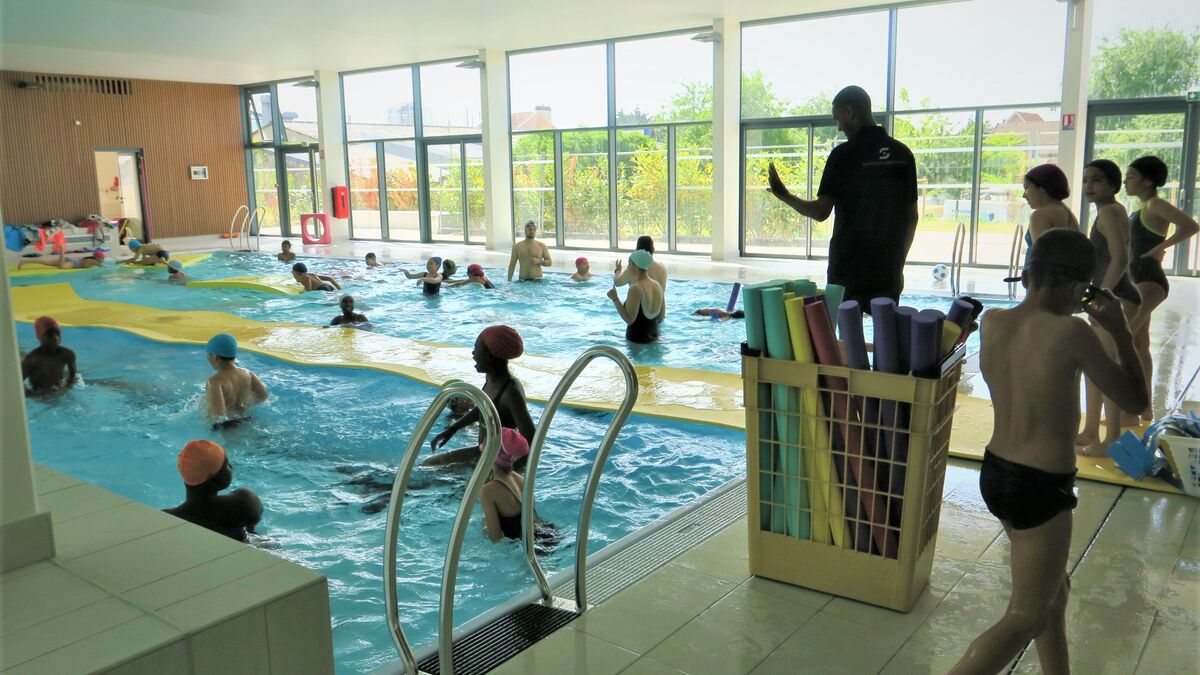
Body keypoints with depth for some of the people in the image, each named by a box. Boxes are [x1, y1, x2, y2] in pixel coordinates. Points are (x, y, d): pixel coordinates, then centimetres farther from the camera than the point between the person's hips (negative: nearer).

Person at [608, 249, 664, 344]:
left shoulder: (635, 288, -20)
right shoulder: (658, 286, 3)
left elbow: (629, 320, -25)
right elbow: (661, 318, 9)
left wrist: (615, 299, -20)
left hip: (636, 339, -8)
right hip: (654, 337, 8)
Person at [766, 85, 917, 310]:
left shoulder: (843, 155, -9)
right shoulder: (902, 153, 5)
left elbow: (820, 212, -11)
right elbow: (911, 217, 9)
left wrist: (784, 196, 4)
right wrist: (899, 263, 18)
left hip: (849, 269, -4)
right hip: (888, 270, 4)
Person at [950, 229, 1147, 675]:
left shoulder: (991, 322, -2)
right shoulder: (1071, 333, -19)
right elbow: (1134, 401, -6)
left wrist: (1060, 309, 16)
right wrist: (1120, 331, 2)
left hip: (994, 473, 8)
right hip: (1042, 488, -8)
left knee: (1053, 587, 28)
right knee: (1026, 617, 5)